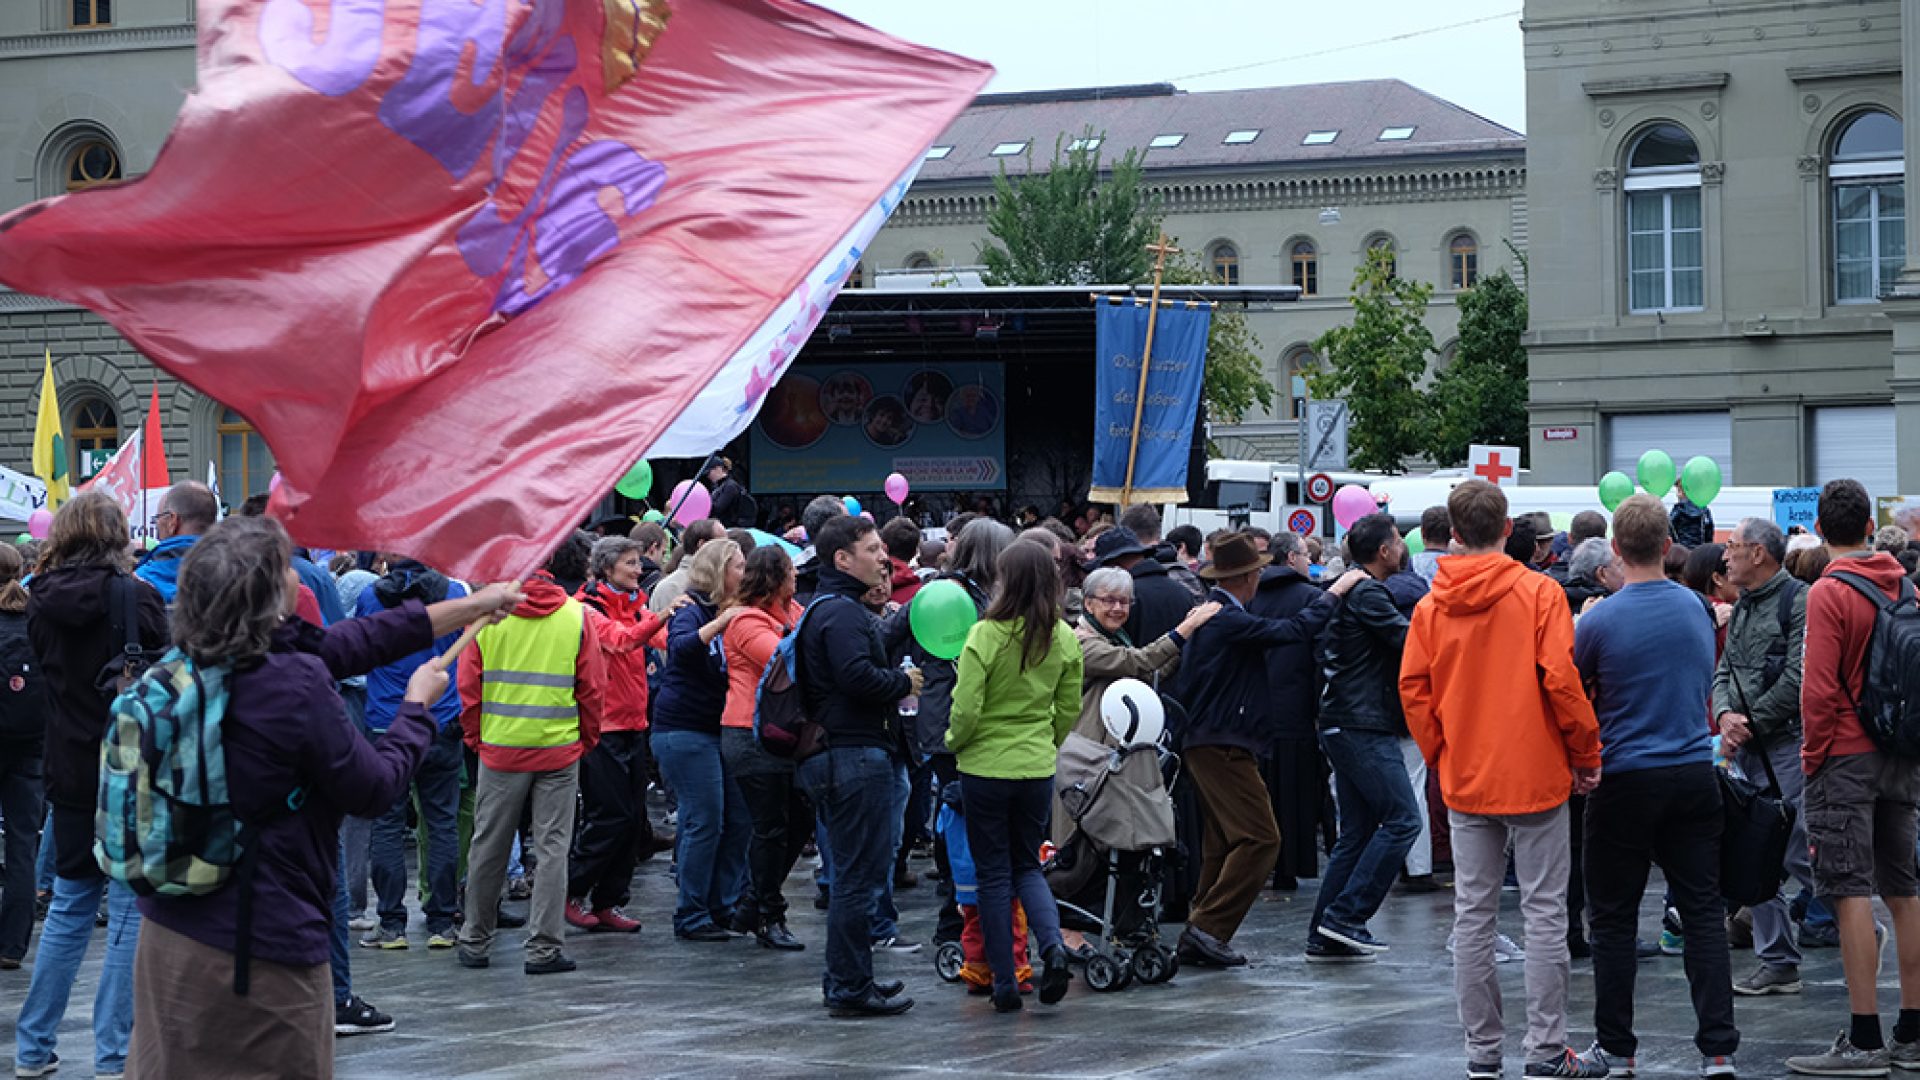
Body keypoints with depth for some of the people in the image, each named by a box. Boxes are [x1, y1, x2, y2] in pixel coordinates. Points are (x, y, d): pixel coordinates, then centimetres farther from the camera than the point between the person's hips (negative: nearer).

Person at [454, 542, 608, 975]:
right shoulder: (576, 616, -5)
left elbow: (468, 684, -1)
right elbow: (593, 688, -1)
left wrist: (475, 737, 12)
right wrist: (586, 740, 12)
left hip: (500, 747, 1)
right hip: (559, 751, -1)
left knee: (489, 846, 11)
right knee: (551, 848, 4)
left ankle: (475, 941, 21)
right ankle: (544, 948, 3)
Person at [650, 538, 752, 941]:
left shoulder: (730, 612, 15)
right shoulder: (692, 610, -9)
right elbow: (680, 647, -29)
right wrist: (718, 623, -38)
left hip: (719, 729, 8)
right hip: (685, 730, -8)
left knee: (740, 819, 6)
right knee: (706, 821, -9)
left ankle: (723, 907, 15)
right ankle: (692, 918, -2)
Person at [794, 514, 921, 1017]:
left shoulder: (831, 609, 20)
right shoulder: (841, 612, -14)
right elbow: (858, 676, -27)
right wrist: (904, 682, -11)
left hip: (837, 756, 11)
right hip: (858, 756, -11)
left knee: (853, 872, 18)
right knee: (860, 876, -6)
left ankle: (845, 977, 25)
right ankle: (850, 987, -3)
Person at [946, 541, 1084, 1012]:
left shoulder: (986, 636, -17)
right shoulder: (1064, 640, -3)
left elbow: (965, 712, -16)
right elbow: (1070, 710, 6)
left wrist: (953, 742, 4)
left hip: (985, 766, -4)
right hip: (1038, 768, 4)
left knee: (993, 873, 8)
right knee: (1027, 865, 20)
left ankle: (1005, 983, 9)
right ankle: (1052, 945, -7)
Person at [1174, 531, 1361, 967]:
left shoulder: (1211, 615, 14)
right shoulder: (1231, 621, -17)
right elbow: (1295, 629, -22)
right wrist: (1335, 592, -9)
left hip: (1208, 744, 11)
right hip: (1224, 746, -11)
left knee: (1225, 841, 14)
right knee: (1260, 838, -12)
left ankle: (1200, 935, 14)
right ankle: (1209, 928, -14)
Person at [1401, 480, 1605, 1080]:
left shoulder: (1431, 606, 2)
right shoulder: (1538, 593, -8)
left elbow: (1412, 689, 1)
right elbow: (1561, 678, -14)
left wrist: (1442, 758, 13)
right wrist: (1586, 754, -3)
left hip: (1464, 782, 3)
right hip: (1535, 777, -3)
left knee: (1473, 914, 8)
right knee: (1544, 913, 1)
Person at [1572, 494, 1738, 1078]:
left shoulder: (1599, 621, -11)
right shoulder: (1698, 610, 4)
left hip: (1625, 781, -4)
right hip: (1695, 775, 4)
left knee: (1614, 919, 7)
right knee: (1704, 913, 5)